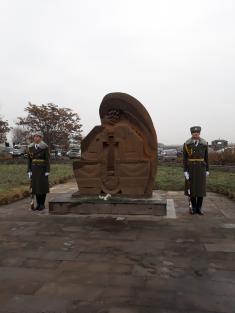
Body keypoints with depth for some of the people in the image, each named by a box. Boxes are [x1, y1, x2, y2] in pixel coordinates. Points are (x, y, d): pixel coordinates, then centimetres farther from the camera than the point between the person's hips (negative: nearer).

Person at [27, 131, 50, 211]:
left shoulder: (45, 147, -6)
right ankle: (38, 204, 15)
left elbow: (47, 159, -8)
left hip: (42, 169, -4)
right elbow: (29, 160, 8)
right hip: (34, 169, 4)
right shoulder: (30, 147, 6)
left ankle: (42, 204, 8)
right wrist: (29, 171, 2)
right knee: (36, 186, 6)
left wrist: (47, 171, -13)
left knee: (43, 186, -2)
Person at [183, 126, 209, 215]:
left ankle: (199, 208, 14)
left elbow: (206, 157, 6)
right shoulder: (186, 144, -4)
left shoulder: (204, 143, 1)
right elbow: (184, 158, -4)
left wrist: (207, 170, 5)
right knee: (192, 187, 2)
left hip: (201, 168, 1)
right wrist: (185, 171, -10)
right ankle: (193, 207, 15)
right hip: (191, 168, -1)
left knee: (200, 187, 3)